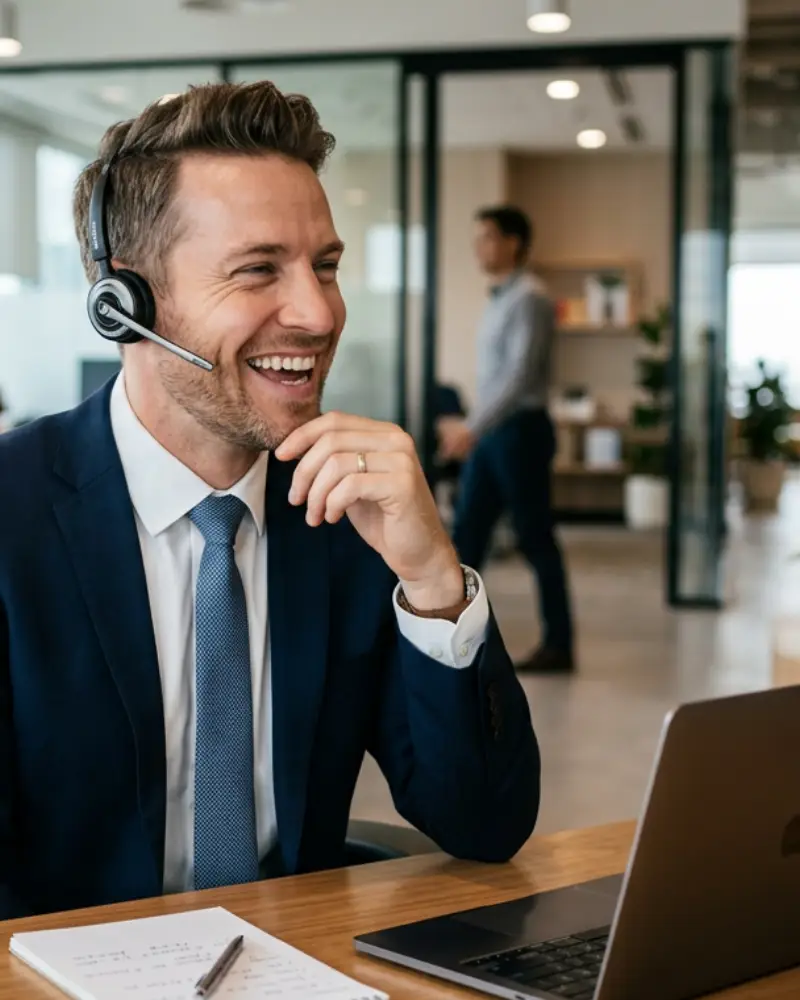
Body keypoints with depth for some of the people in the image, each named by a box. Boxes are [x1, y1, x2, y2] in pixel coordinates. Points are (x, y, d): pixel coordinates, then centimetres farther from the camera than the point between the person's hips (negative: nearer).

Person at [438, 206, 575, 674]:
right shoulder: (501, 298, 14)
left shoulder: (529, 299, -14)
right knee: (467, 533, 7)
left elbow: (520, 375, -23)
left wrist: (473, 426, -27)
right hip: (492, 432, 9)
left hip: (521, 430, -9)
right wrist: (472, 427, 18)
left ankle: (559, 645, 9)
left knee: (535, 538, -1)